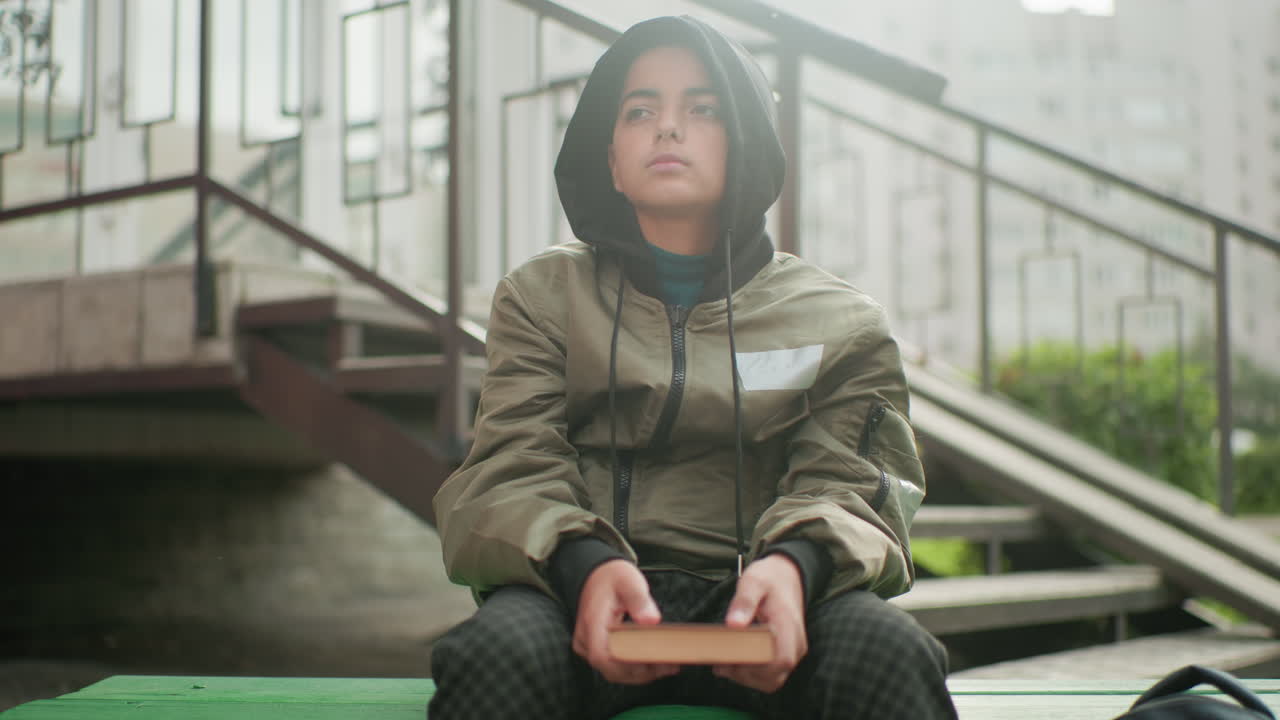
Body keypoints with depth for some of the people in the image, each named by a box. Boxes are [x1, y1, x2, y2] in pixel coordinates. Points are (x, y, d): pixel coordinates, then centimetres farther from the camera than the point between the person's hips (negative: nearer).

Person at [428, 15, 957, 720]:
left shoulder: (837, 321, 15)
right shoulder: (542, 293, 15)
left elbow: (843, 483, 4)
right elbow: (512, 469, 2)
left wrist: (794, 562, -23)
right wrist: (585, 565, -22)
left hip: (750, 599, 0)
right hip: (584, 590, 0)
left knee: (893, 655, -34)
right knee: (493, 655, -36)